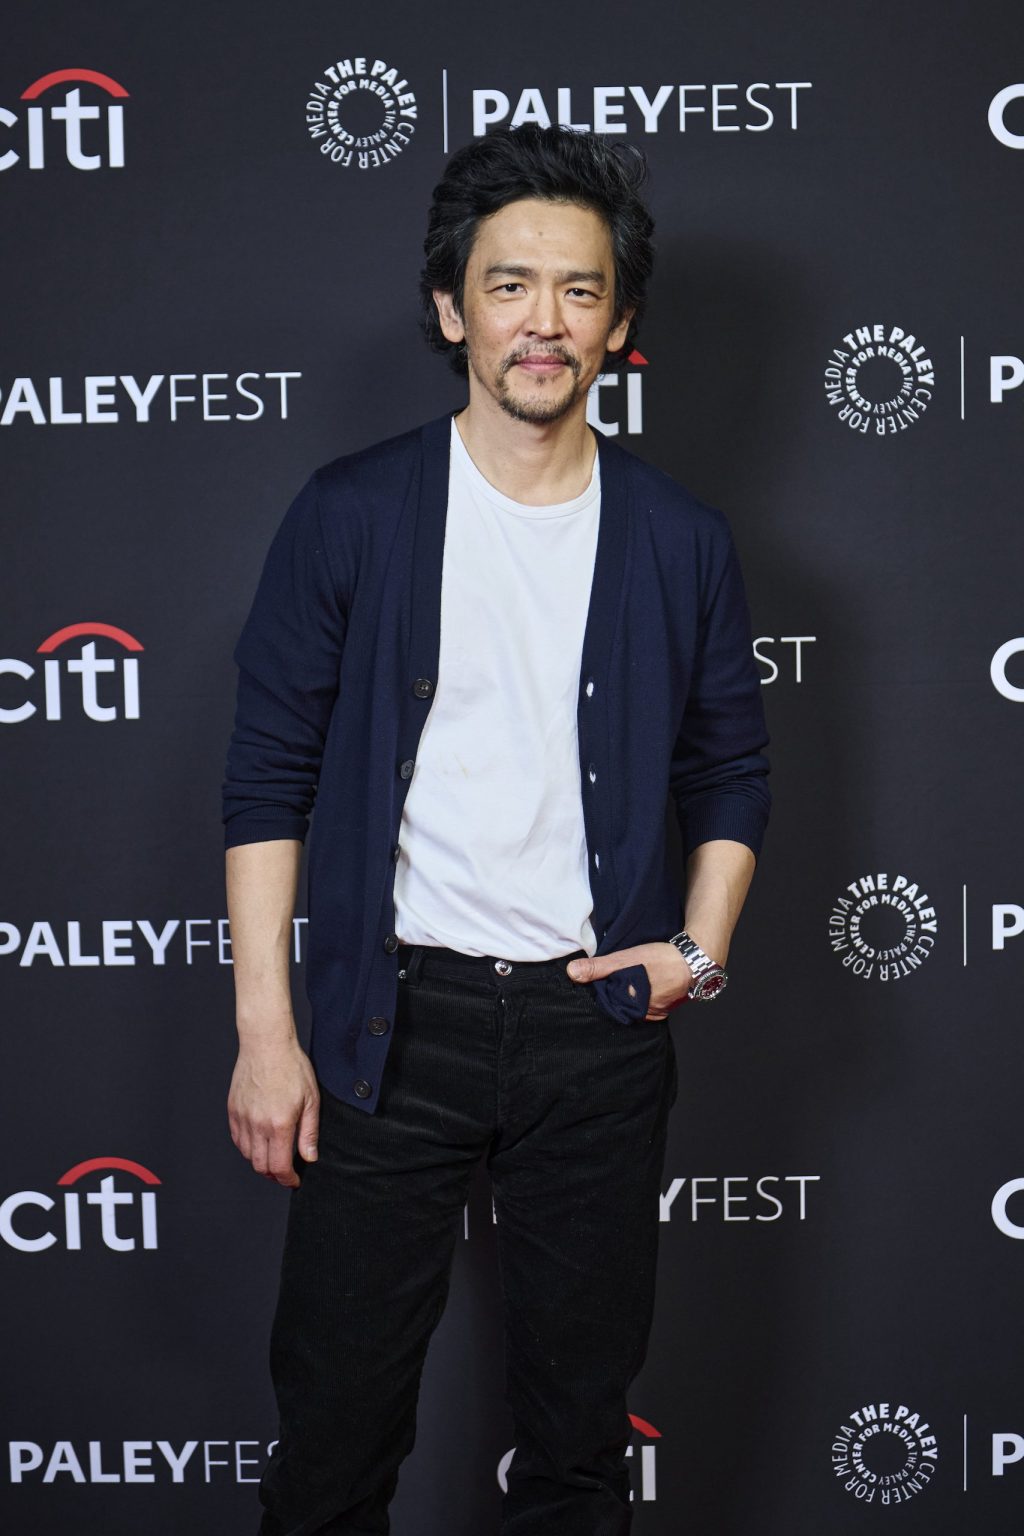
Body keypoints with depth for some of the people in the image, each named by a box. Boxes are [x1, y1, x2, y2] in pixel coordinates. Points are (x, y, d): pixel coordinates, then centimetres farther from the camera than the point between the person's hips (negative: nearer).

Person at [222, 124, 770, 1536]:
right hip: (396, 1016, -2)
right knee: (339, 1407, 5)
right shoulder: (349, 516, -2)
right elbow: (269, 781, -2)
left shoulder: (682, 542, 4)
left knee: (581, 1414, 14)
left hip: (599, 1028, 2)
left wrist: (701, 950, -4)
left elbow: (729, 779, 13)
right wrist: (265, 1027, -7)